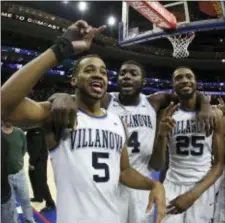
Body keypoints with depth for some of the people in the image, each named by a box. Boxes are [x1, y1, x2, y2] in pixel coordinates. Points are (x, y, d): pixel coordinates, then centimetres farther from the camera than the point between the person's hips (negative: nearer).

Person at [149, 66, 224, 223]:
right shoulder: (166, 116, -5)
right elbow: (156, 166, -5)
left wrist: (194, 194, -15)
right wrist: (161, 136, -22)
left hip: (203, 188, 0)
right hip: (172, 186, 0)